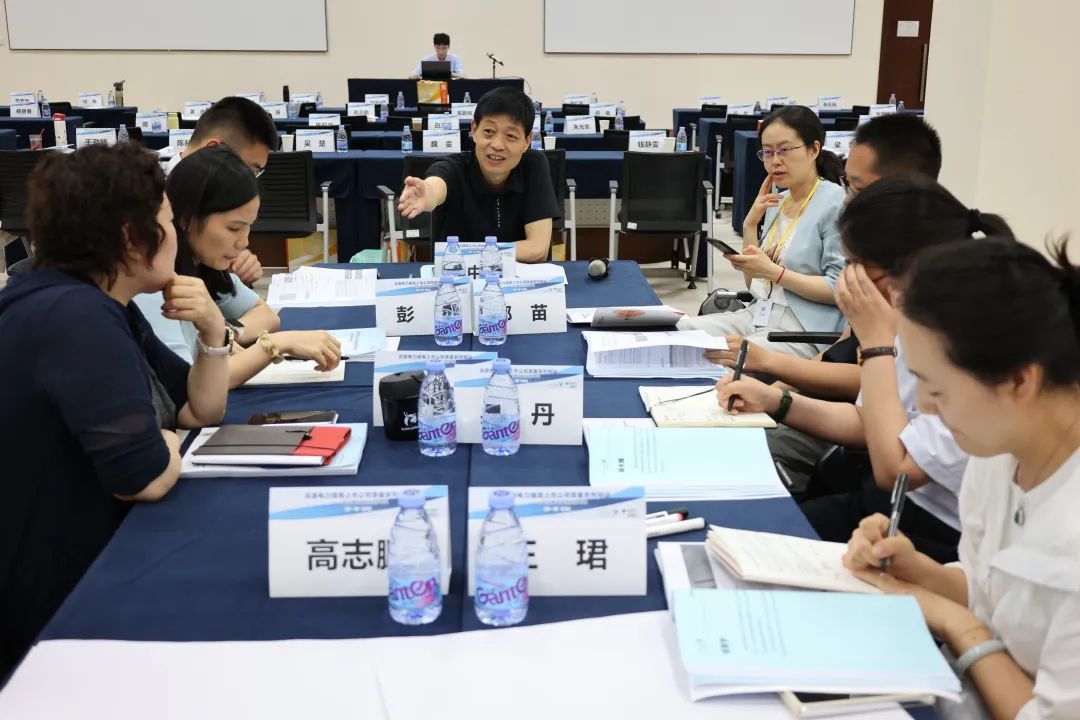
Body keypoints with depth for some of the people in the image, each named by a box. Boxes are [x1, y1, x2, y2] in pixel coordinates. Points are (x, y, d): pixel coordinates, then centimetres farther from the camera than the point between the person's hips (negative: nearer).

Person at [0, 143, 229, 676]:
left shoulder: (104, 307, 7)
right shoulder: (73, 316, -26)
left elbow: (202, 411, 11)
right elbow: (146, 478, -32)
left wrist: (212, 334, -7)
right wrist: (167, 443, -9)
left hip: (102, 562, 9)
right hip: (60, 603, -9)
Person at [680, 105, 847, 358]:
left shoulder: (836, 203, -7)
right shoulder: (778, 202, 15)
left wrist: (773, 272, -18)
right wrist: (750, 226, 5)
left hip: (803, 329, -7)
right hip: (758, 314, 7)